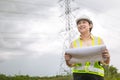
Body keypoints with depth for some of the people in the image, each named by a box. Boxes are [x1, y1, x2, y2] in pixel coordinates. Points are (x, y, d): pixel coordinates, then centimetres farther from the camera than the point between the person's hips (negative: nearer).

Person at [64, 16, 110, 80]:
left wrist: (107, 57, -16)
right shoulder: (74, 43, 10)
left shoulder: (99, 40, 9)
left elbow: (105, 62, 7)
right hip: (79, 75, 0)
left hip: (96, 75, 0)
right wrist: (67, 60, -15)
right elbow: (71, 64, 7)